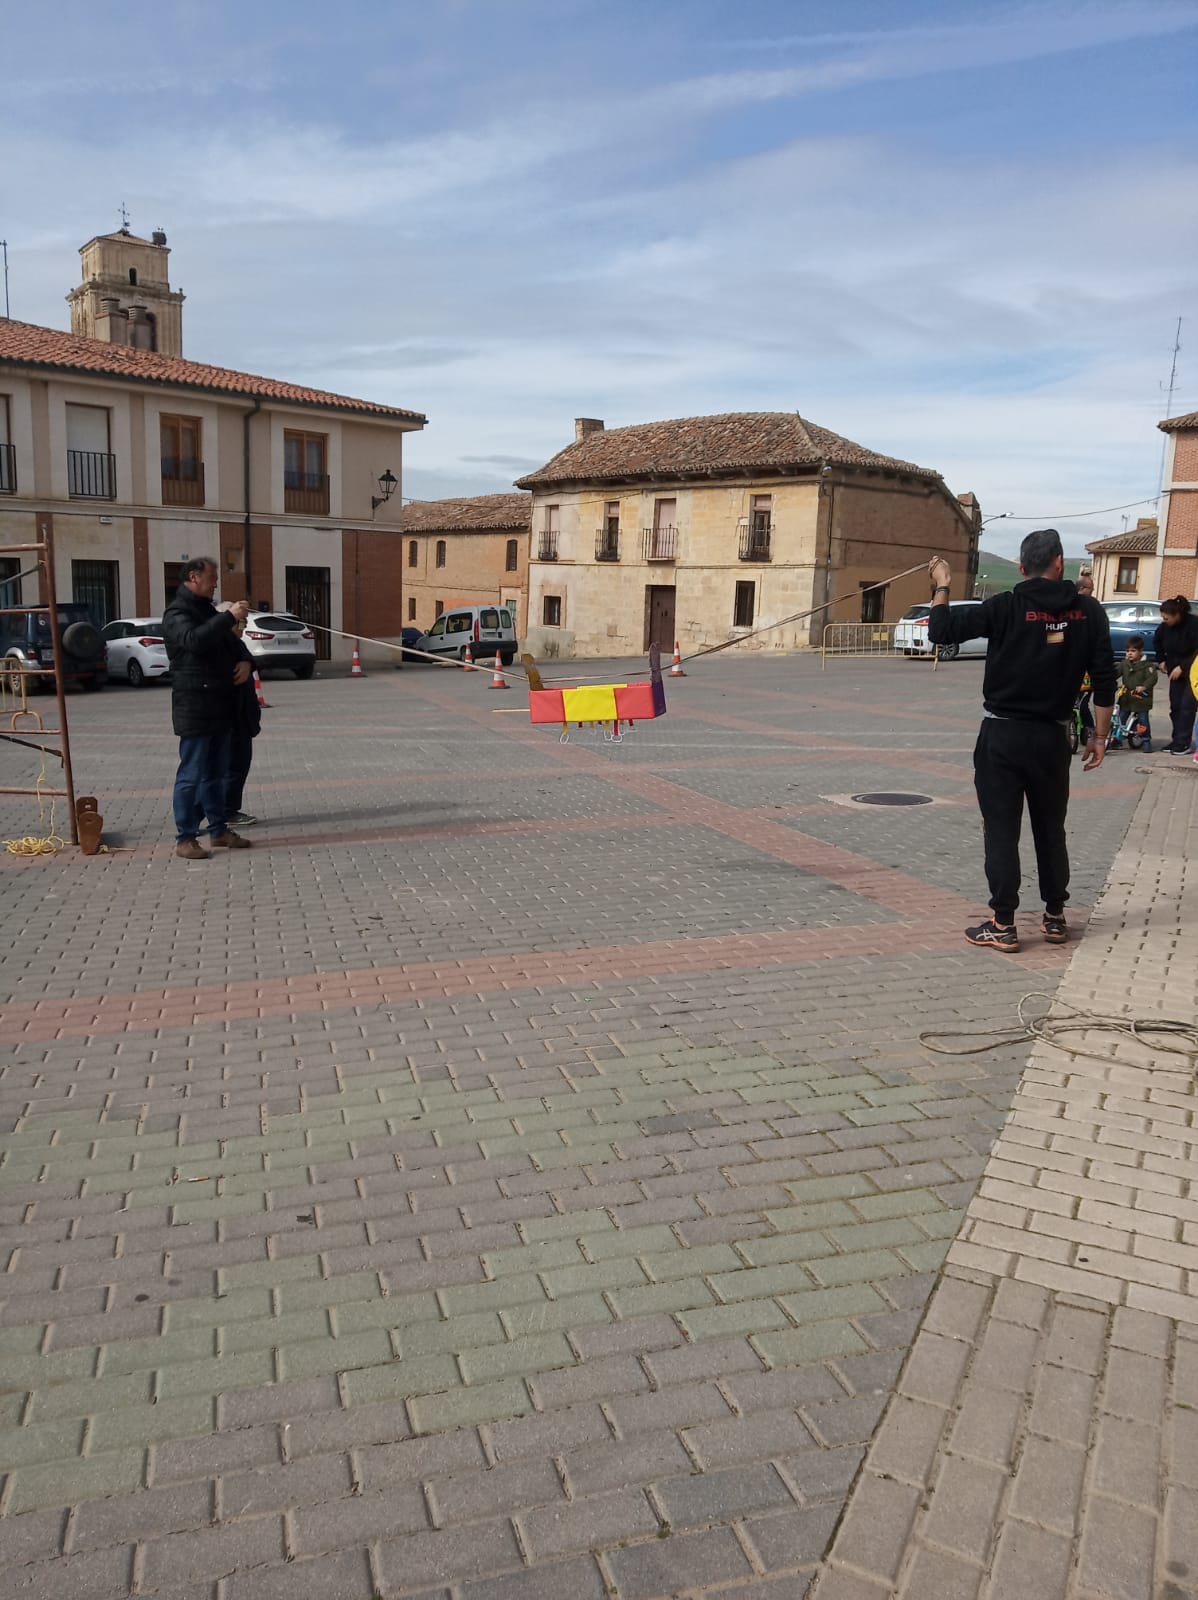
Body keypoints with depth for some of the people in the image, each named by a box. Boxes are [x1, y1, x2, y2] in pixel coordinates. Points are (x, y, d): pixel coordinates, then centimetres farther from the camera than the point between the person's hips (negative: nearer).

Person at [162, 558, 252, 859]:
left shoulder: (208, 611, 19)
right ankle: (185, 839, -2)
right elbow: (193, 639, -30)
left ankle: (218, 830, 22)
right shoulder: (177, 613, -9)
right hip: (194, 707, -9)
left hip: (220, 706, 9)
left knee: (215, 773, 14)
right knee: (191, 775, -6)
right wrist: (230, 617, -30)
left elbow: (231, 644, 25)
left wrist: (245, 662, 2)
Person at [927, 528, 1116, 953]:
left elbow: (940, 630, -12)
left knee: (1001, 831, 2)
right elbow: (1104, 680, -2)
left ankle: (1003, 926, 3)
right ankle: (1055, 918, 24)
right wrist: (1099, 736, 6)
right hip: (1052, 737, 3)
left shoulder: (1005, 608, -10)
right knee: (1051, 829, 16)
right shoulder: (1088, 611, -1)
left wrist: (942, 586, 4)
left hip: (1002, 735, -3)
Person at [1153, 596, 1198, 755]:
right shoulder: (1165, 626, -4)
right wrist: (1161, 660, 9)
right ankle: (1177, 740, 12)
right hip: (1176, 671, 6)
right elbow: (1157, 641, 18)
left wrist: (1182, 667, -24)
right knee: (1175, 706, 5)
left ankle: (1184, 743, -10)